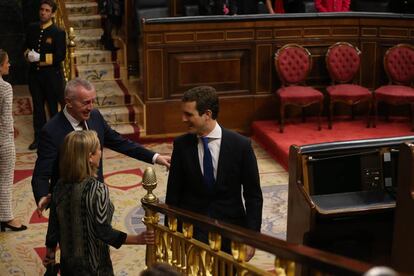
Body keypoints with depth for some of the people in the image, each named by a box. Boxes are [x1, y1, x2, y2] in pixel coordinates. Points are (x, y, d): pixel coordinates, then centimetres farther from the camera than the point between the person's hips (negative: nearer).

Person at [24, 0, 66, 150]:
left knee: (54, 107, 6)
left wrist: (40, 57, -20)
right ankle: (39, 137, 23)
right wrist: (28, 54, -6)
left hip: (52, 74, -5)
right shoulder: (32, 28, 6)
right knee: (38, 106, 13)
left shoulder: (58, 33, -10)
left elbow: (60, 56, -16)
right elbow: (26, 47, 18)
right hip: (34, 74, 5)